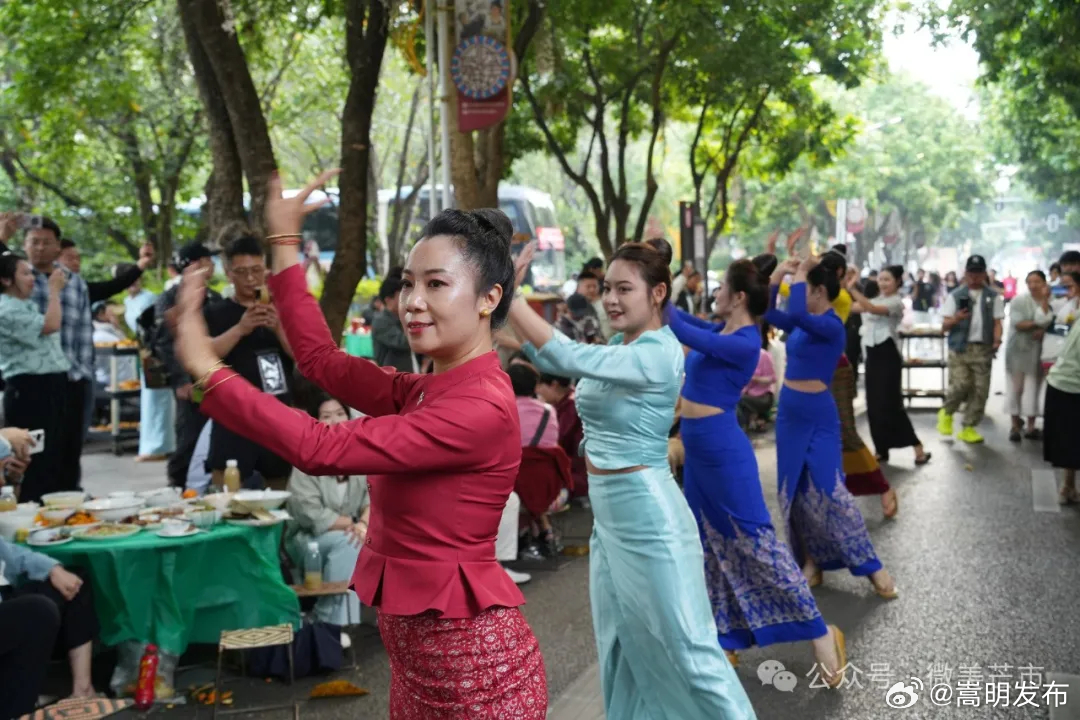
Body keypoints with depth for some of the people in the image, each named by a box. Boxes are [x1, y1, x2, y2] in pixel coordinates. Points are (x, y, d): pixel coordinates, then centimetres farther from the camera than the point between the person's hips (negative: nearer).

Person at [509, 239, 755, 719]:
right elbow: (545, 357, 2)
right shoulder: (618, 347, 8)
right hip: (608, 514, 9)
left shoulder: (660, 353, -19)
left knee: (685, 647, 0)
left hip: (648, 514, -9)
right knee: (619, 646, 17)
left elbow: (566, 358, -29)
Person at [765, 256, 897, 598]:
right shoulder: (804, 324, 8)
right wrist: (777, 274, 6)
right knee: (794, 491, 9)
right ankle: (812, 561, 19)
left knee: (829, 492, -10)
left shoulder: (832, 326, -16)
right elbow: (769, 314, 15)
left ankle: (872, 567, -3)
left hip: (818, 417, -8)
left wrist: (799, 274, -21)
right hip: (789, 412, 8)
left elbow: (795, 314, -33)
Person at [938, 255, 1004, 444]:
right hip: (960, 348, -2)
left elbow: (997, 322, 6)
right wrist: (956, 319, -21)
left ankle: (969, 428, 11)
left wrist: (997, 340, -14)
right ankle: (946, 413, 16)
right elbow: (944, 326, 1)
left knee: (980, 390, 1)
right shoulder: (955, 296, 3)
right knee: (960, 385, -14)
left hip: (983, 349, 2)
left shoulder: (993, 296, 8)